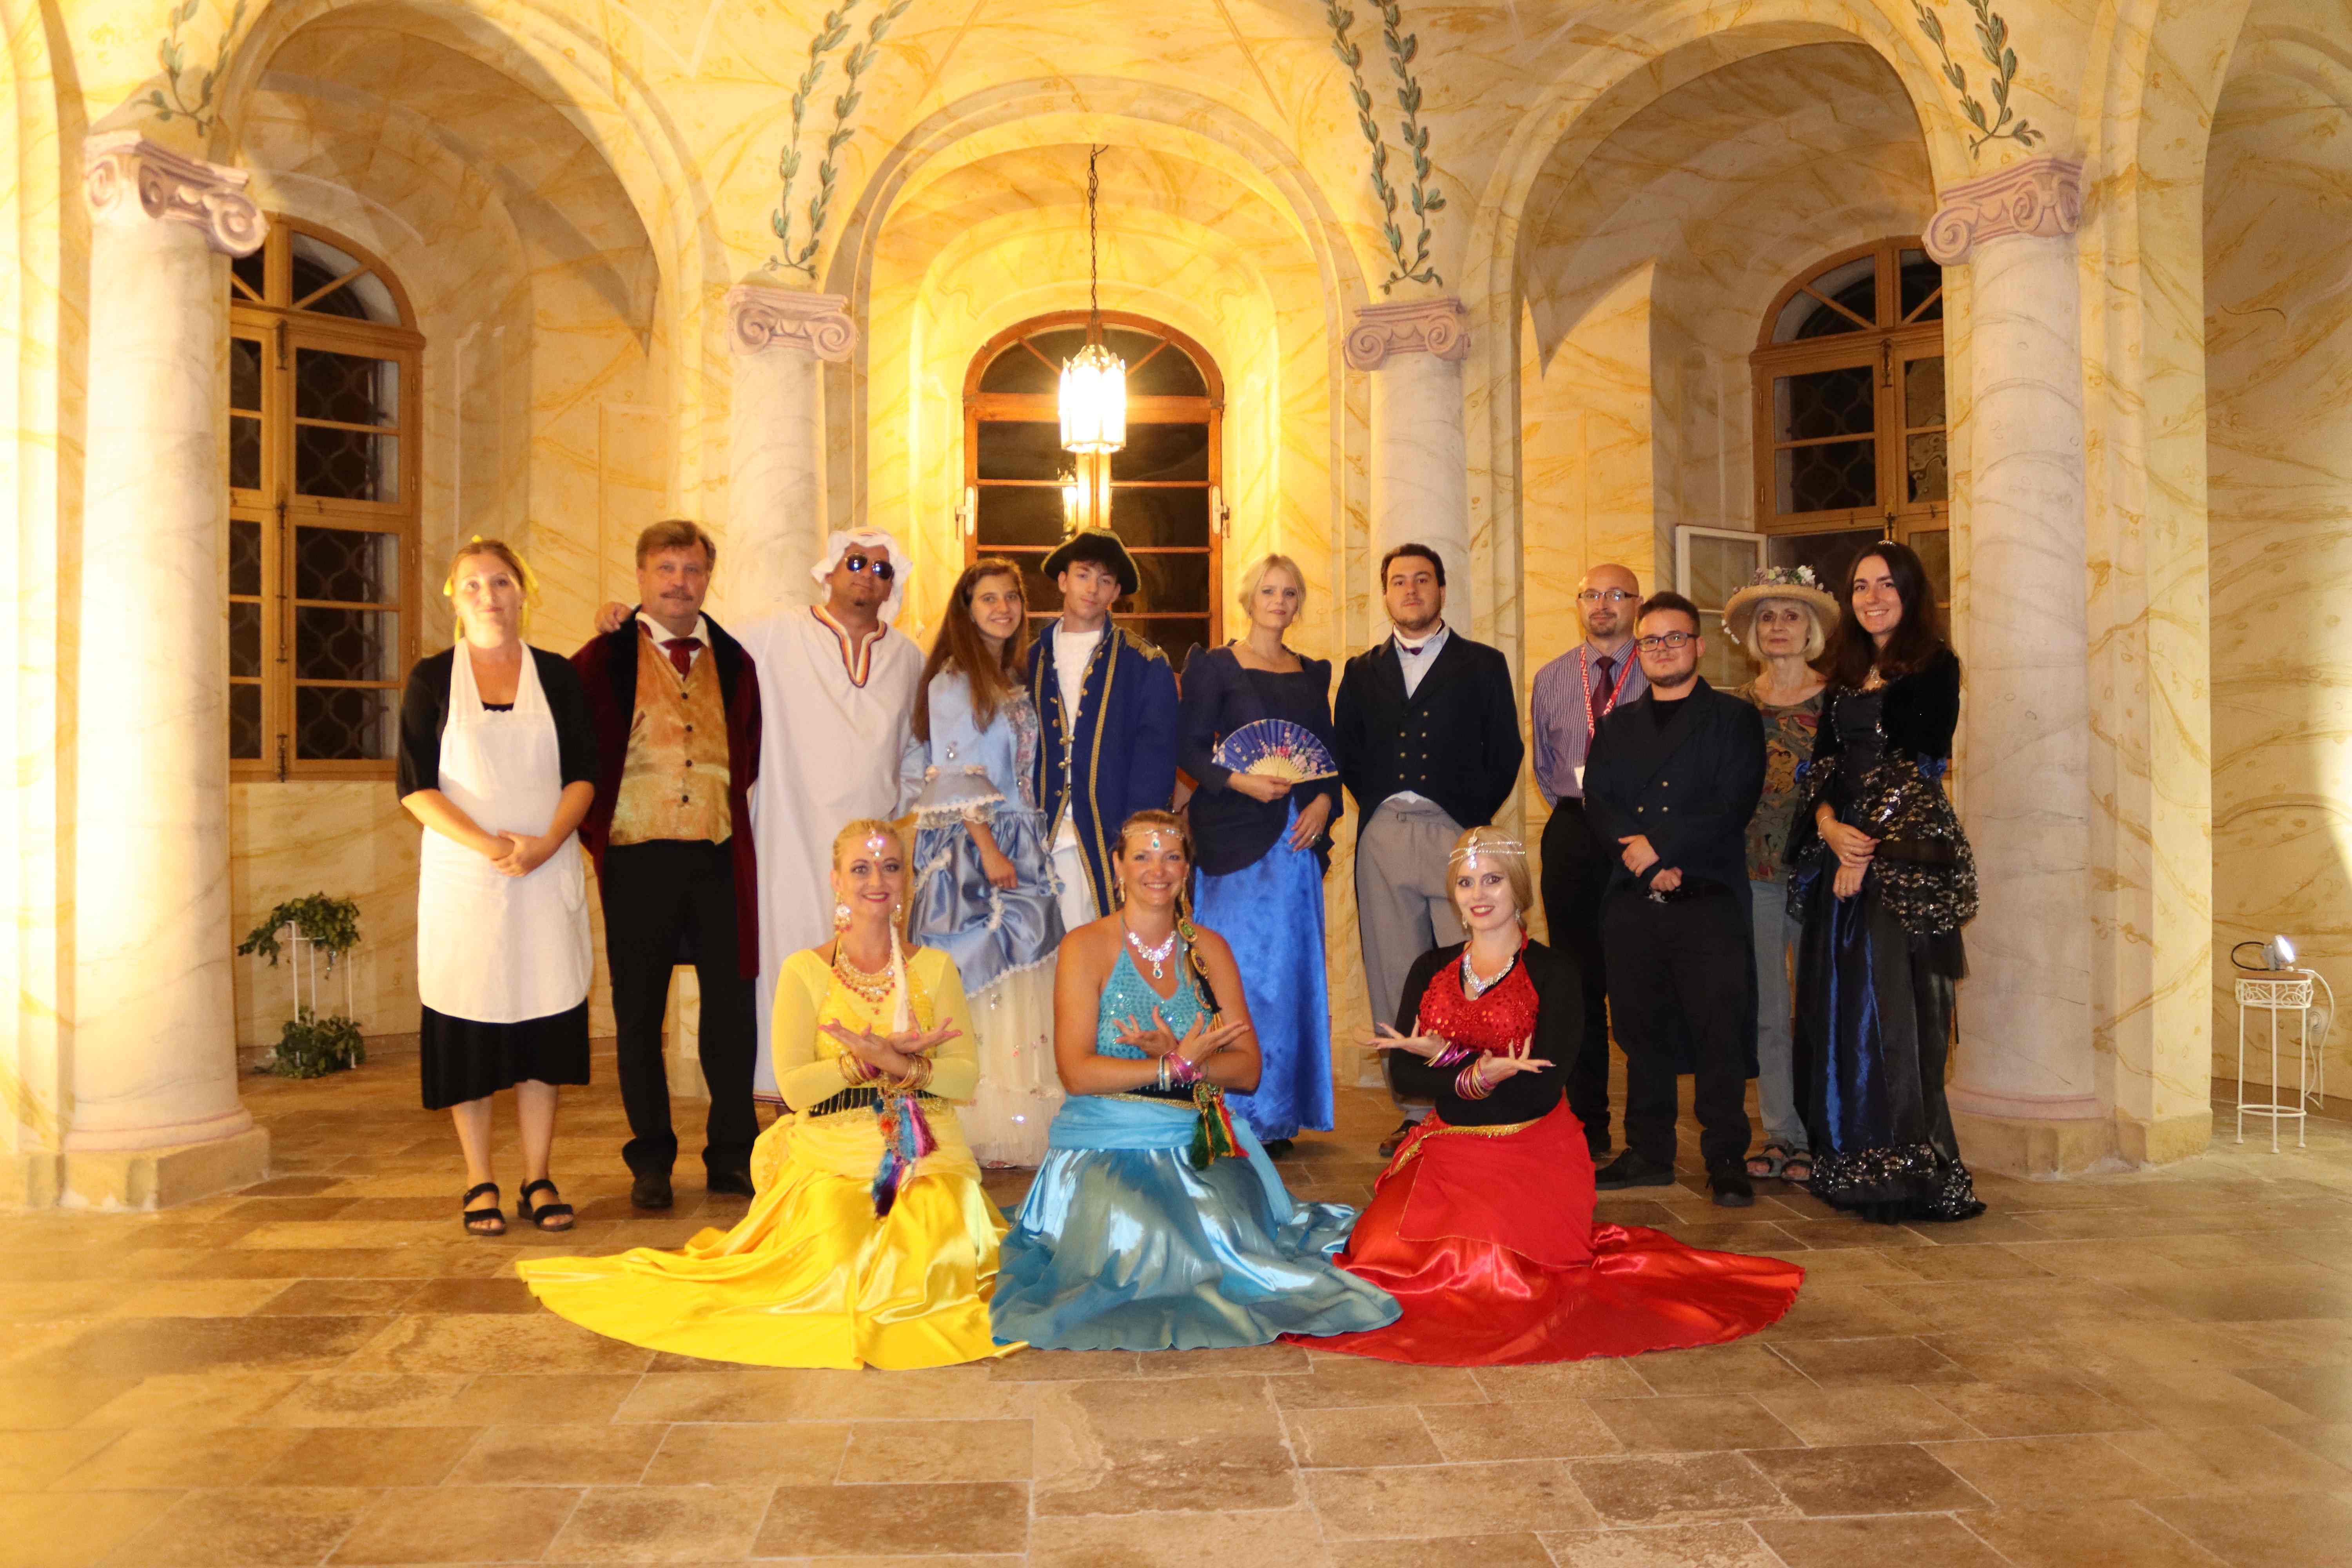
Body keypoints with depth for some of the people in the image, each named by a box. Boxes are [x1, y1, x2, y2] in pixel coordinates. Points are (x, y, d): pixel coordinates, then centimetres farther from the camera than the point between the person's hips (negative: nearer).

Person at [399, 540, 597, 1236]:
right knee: (468, 1023, 1)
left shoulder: (557, 676, 9)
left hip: (548, 874, 1)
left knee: (544, 1021, 2)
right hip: (462, 876, -1)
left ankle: (538, 1180, 12)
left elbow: (584, 775, 4)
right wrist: (488, 845, -15)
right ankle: (479, 1183, 12)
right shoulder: (432, 678, 5)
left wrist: (544, 843, -12)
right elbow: (415, 786, -2)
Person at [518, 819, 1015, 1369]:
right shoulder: (805, 972, 3)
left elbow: (966, 1075, -1)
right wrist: (875, 1057, -16)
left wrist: (891, 1061, -16)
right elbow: (795, 1085, -5)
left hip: (927, 1150, 1)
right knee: (836, 1259, -27)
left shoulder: (934, 968, 7)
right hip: (832, 1152, -1)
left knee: (936, 1255, -27)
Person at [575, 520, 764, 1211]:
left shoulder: (732, 660, 11)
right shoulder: (607, 657, 3)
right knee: (640, 1013, 5)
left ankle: (732, 1155, 16)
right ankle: (651, 1161, 18)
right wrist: (596, 827, 1)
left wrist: (733, 806, 10)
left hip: (719, 858, 2)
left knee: (732, 1005, 3)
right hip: (638, 859, -2)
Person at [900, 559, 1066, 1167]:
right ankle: (980, 1132, 0)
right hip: (967, 847, -8)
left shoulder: (1014, 680, 16)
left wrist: (1017, 847, 11)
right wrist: (988, 849, -17)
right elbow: (952, 775, -13)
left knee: (1022, 983, 7)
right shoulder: (953, 678, -7)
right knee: (979, 980, -6)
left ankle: (1023, 1116, 14)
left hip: (1019, 846, 8)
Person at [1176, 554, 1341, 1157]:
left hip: (1298, 835, 5)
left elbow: (1329, 752, 14)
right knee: (1241, 964, -6)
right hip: (1237, 835, -4)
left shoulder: (1313, 673, 16)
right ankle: (1236, 1116, 3)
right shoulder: (1216, 666, 2)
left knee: (1292, 967, 5)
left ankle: (1280, 1114, 15)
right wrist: (1240, 781, -19)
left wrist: (1324, 802, -4)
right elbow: (1190, 747, -4)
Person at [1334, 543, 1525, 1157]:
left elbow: (1506, 751, 6)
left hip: (1458, 833, -2)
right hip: (1384, 838, 3)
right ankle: (1415, 1112, 12)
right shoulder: (1362, 671, 18)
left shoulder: (1483, 665, 11)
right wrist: (1373, 802, 3)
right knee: (1395, 980, 4)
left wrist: (1477, 815, -3)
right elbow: (1345, 751, 16)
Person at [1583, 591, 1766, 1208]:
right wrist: (1648, 863, -9)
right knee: (1642, 1029, 7)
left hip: (1708, 900, -3)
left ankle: (1726, 1158, 7)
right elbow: (1598, 802, 6)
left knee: (1720, 1032, -4)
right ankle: (1649, 1152, 17)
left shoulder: (1734, 718, 7)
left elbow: (1735, 805, -6)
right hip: (1632, 903, 4)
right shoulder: (1617, 725, 19)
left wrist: (1659, 845, -13)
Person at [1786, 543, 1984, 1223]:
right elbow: (1824, 761, 11)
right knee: (1836, 1002, 7)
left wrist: (1867, 847, -13)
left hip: (1904, 854, -7)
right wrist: (1831, 828, -7)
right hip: (1843, 848, 7)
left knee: (1893, 1003, -7)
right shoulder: (1846, 674, 17)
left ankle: (1904, 1170, 2)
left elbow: (1918, 764, -10)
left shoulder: (1933, 668, -2)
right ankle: (1848, 1163, 17)